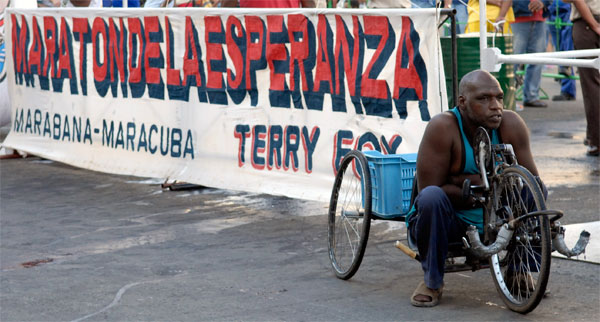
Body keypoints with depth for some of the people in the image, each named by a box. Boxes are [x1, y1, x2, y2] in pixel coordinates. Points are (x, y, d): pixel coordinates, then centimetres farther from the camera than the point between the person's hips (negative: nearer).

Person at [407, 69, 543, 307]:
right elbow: (428, 189, -25)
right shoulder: (442, 127, -23)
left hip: (492, 224, 3)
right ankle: (432, 281, -15)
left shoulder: (511, 125, -13)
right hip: (448, 223, -3)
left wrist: (480, 182, -24)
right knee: (431, 197, -34)